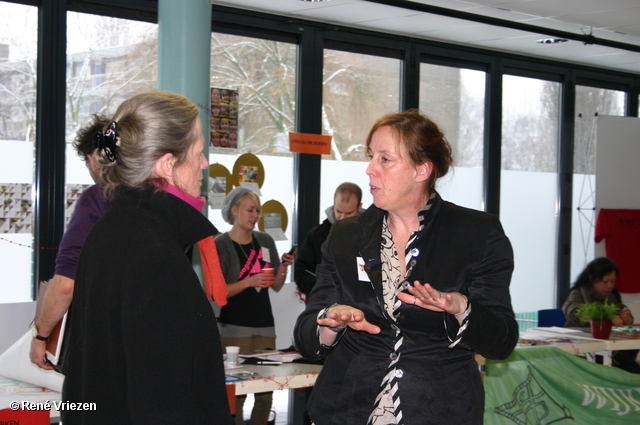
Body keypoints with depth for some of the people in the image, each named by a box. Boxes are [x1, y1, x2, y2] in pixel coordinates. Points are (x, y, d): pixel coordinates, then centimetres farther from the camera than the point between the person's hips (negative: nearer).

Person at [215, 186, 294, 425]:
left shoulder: (265, 241, 11)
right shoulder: (220, 244, -4)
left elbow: (276, 286, 13)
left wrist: (283, 268, -6)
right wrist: (249, 282, -21)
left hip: (264, 325, 5)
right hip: (234, 327, -5)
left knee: (265, 394, 4)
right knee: (236, 394, -6)